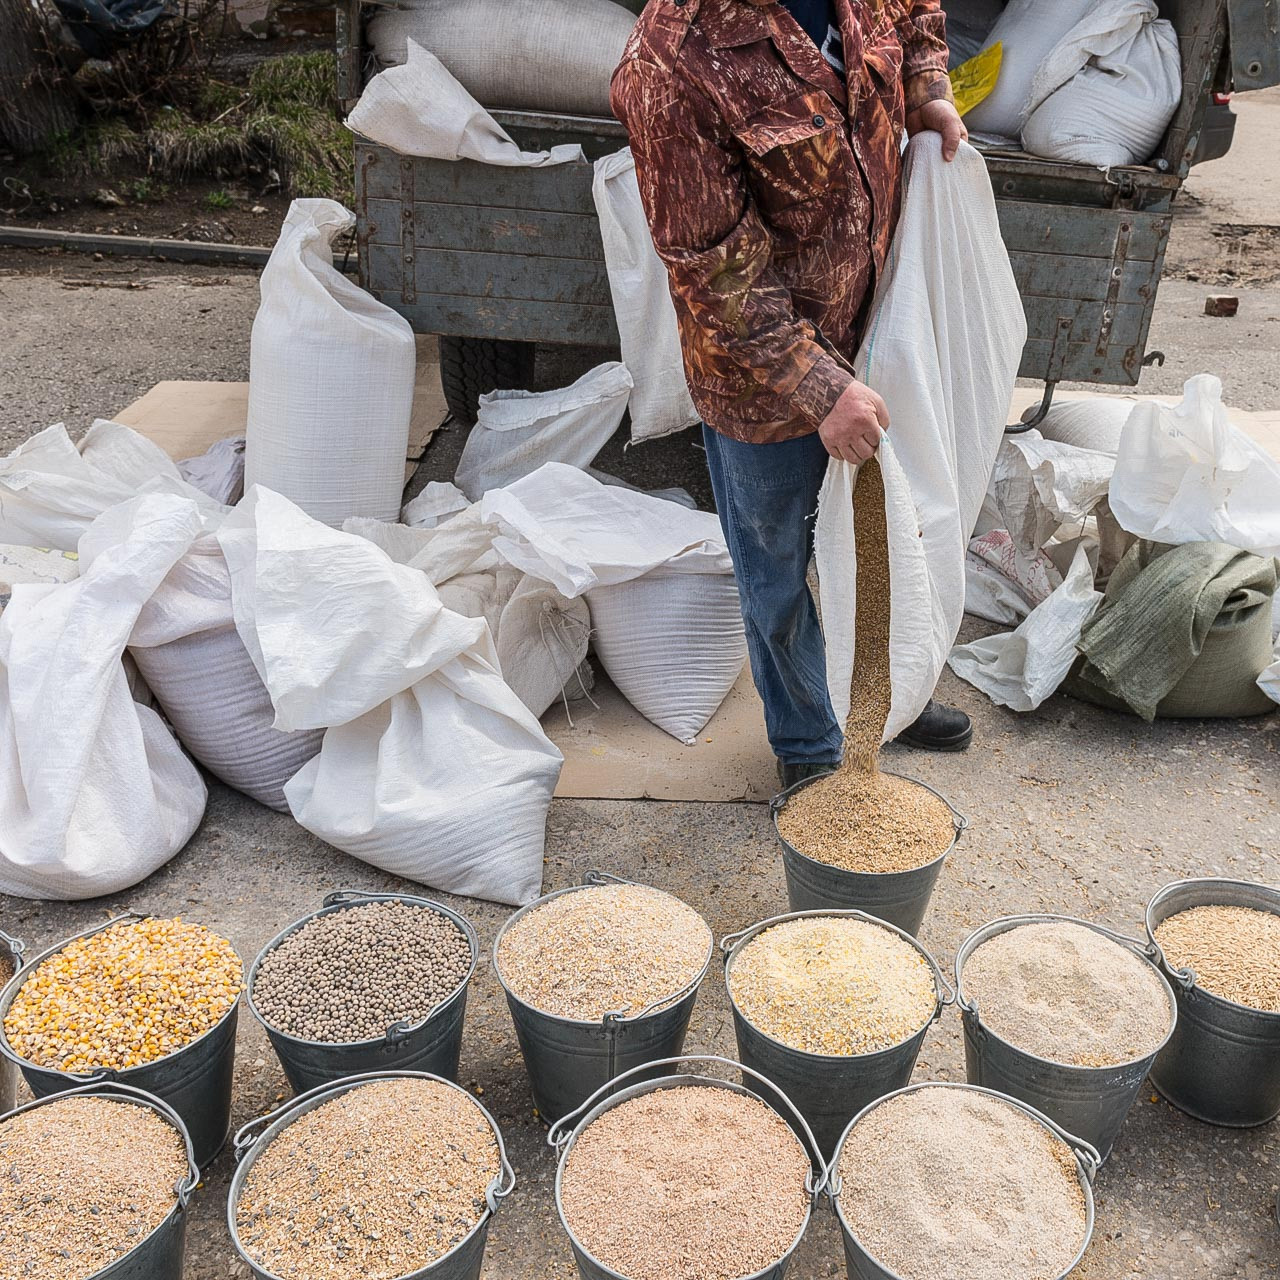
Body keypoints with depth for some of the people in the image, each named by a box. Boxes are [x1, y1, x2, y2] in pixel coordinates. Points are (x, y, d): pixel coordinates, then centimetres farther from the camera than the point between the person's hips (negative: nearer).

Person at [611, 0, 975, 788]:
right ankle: (810, 749, 37)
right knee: (781, 573, 13)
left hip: (870, 331, 7)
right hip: (765, 373, -6)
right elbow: (717, 274, -26)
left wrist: (929, 93, 2)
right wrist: (821, 391, -27)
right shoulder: (672, 64, -28)